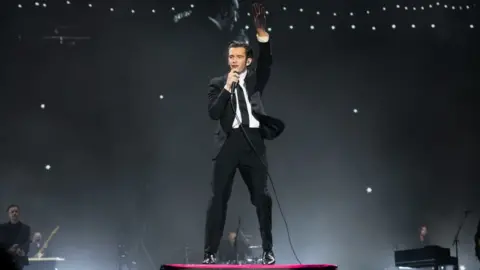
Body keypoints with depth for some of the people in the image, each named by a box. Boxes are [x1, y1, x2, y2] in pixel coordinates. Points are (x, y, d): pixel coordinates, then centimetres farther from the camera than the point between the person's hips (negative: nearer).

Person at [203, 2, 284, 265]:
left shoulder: (255, 79, 12)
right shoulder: (218, 83, 10)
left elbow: (266, 63, -7)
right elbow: (213, 113, -2)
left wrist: (262, 34, -20)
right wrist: (227, 88, -10)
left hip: (252, 142, 1)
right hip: (228, 142, -1)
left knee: (262, 197, 2)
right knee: (219, 198, -1)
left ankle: (268, 250, 11)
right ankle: (210, 252, 2)